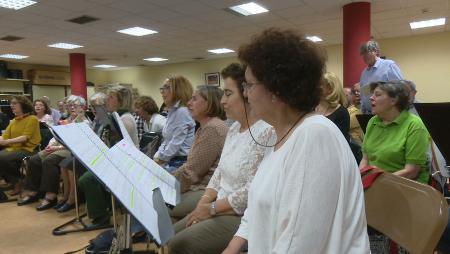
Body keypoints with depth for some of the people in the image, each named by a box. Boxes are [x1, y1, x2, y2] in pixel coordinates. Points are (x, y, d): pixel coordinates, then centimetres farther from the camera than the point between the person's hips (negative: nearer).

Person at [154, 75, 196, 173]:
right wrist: (156, 157, 5)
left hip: (180, 163, -9)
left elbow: (176, 144, -19)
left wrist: (159, 160, -10)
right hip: (169, 161, 9)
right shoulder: (172, 111, 15)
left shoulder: (182, 112, -15)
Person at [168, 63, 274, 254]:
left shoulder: (267, 132, -22)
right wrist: (203, 202, -2)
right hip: (220, 211, 9)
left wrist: (212, 208, -15)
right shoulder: (234, 128, 9)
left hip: (244, 217, -8)